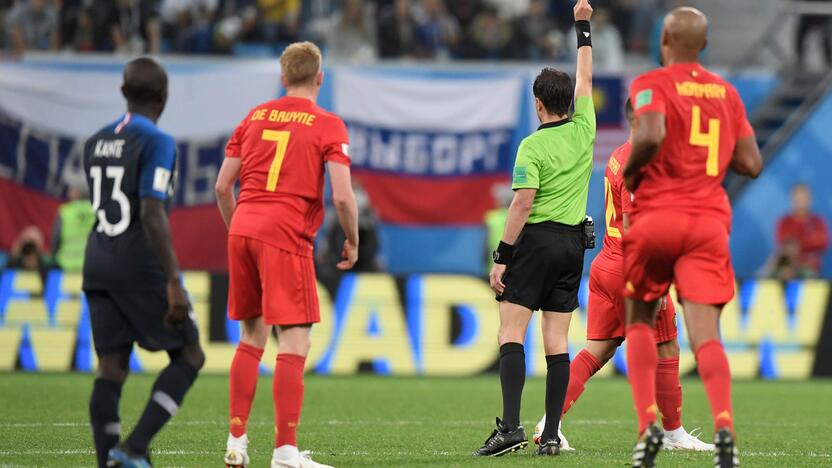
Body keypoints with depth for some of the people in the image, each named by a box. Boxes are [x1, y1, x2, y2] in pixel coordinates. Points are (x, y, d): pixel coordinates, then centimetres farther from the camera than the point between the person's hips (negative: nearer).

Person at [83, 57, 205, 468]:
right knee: (189, 356, 5)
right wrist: (174, 283, -21)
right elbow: (152, 215, -20)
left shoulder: (95, 143, 12)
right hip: (142, 267, -7)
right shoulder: (157, 144, -12)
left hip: (98, 266, 7)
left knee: (111, 369, 4)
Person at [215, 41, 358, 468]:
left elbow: (222, 187, 14)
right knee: (295, 344, -4)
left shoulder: (255, 117, 13)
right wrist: (352, 242, 5)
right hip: (286, 237, -6)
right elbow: (342, 196, -10)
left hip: (242, 232, 6)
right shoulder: (328, 126, -1)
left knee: (252, 338, 17)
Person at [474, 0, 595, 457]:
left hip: (536, 240, -6)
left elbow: (522, 203, -16)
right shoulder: (583, 129, 5)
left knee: (511, 332, -6)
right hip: (574, 243, 6)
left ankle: (511, 425, -21)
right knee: (556, 341, 5)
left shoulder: (532, 146, -10)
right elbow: (585, 78, 21)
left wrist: (501, 257, -12)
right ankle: (551, 435, 1)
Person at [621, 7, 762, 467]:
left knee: (640, 322, 16)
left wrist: (629, 172, -5)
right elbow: (751, 163, 11)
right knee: (705, 333, -4)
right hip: (710, 221, 3)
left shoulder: (650, 84, -3)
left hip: (656, 217, -3)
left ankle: (649, 422, -1)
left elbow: (651, 135, -23)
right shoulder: (726, 92, 12)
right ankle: (724, 425, -27)